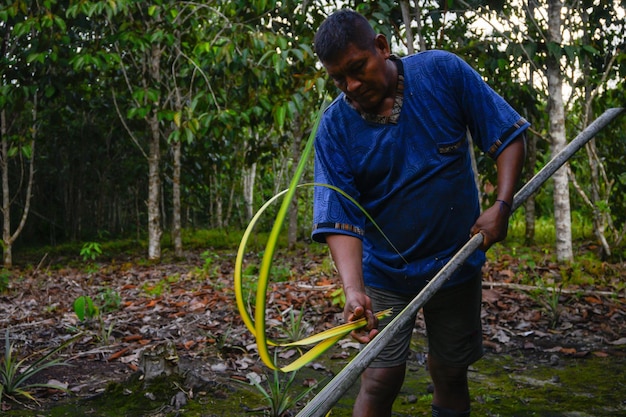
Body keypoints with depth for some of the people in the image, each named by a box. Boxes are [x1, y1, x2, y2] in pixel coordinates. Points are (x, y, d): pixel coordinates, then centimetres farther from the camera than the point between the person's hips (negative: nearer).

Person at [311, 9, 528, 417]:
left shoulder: (444, 72, -12)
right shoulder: (334, 126, -13)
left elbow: (507, 134, -5)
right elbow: (339, 217, -19)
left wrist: (502, 205, -17)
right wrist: (354, 289, -33)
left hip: (457, 261, 1)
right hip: (384, 272, -1)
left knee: (451, 376, 13)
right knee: (381, 380, -4)